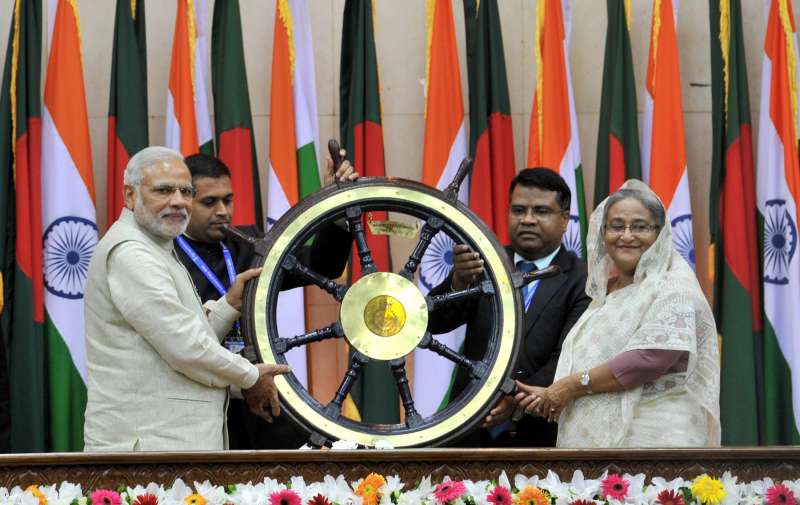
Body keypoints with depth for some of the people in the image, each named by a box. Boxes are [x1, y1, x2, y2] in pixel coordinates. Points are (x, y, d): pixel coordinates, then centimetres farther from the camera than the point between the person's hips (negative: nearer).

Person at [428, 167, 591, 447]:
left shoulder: (583, 282, -5)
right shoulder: (484, 264, 6)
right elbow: (434, 322, -5)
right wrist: (458, 282, -25)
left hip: (539, 433, -3)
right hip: (470, 429, 3)